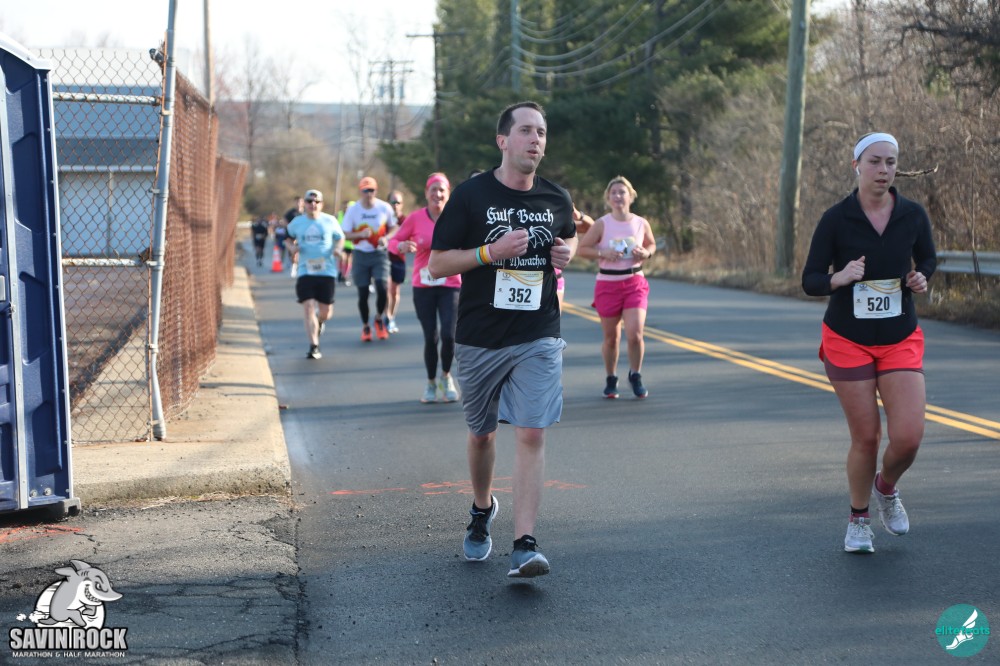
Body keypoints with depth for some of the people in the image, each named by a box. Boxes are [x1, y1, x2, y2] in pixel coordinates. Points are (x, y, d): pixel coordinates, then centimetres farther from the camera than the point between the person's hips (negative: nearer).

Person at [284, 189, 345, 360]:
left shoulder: (330, 221, 3)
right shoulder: (296, 222, 5)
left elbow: (340, 238, 15)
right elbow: (289, 238, 20)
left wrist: (337, 248, -7)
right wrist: (292, 247, -2)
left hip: (327, 271, 0)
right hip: (305, 272, 0)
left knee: (326, 311, 3)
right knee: (308, 308, -10)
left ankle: (320, 322, 42)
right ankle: (314, 346, -6)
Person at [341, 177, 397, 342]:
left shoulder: (385, 208, -4)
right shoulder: (353, 210, -4)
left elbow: (393, 228, 10)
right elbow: (346, 234, -2)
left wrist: (386, 238, -11)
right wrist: (361, 234, -21)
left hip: (379, 254, -1)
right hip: (360, 255, 1)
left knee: (382, 287, -18)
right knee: (363, 293, 3)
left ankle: (379, 319, 9)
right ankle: (365, 327, 22)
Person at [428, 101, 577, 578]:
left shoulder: (556, 199, 5)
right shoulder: (471, 195, -5)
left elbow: (569, 236, 27)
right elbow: (437, 264, -6)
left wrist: (567, 253, 3)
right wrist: (492, 252, -20)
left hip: (538, 339, 1)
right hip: (479, 338, -1)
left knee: (531, 434, -11)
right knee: (481, 433, 14)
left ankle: (524, 546, -13)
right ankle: (482, 511, 42)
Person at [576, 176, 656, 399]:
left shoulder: (641, 224, 1)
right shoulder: (602, 224, -5)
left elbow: (652, 244, 17)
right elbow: (582, 248, -2)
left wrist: (646, 253, -5)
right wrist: (602, 253, -17)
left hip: (635, 283, 1)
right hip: (607, 285, -1)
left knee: (635, 334, -13)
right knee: (611, 338, 8)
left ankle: (635, 376, 12)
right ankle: (611, 379, 29)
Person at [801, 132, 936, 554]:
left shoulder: (913, 215, -3)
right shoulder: (836, 219, -10)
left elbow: (928, 258, 15)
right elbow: (810, 281, -7)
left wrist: (921, 278, -7)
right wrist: (840, 278, -28)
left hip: (901, 341, 2)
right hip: (847, 341, -2)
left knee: (908, 437, -11)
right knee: (866, 437, 1)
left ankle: (886, 488, 24)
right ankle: (858, 520, 25)